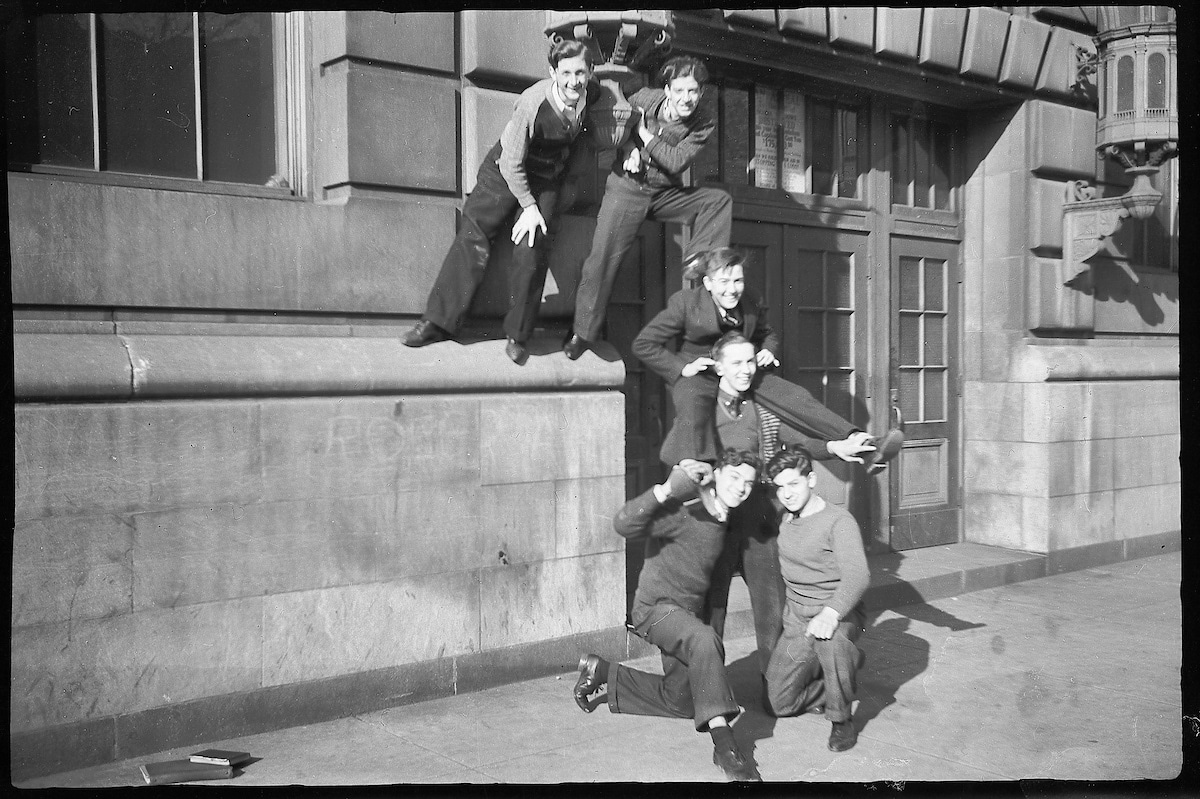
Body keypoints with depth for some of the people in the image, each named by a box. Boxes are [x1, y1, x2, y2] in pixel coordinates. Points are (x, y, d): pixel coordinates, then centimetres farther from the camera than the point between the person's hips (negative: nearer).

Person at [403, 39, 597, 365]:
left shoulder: (592, 94, -16)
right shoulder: (533, 103, -30)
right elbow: (512, 163, -21)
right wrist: (528, 206, -18)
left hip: (545, 179, 3)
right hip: (505, 170, -3)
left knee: (531, 255, -7)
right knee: (472, 240, -7)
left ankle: (517, 336, 8)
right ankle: (438, 322, 1)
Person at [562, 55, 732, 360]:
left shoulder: (703, 123, -10)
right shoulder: (644, 98, -9)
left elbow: (677, 163, -18)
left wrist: (645, 134, -16)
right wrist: (630, 150, -11)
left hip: (667, 194, 2)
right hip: (627, 187, -2)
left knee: (719, 200, -17)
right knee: (603, 257, -12)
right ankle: (582, 332, -2)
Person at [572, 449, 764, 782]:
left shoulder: (722, 520, 3)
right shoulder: (682, 513, -23)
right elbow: (624, 525, -38)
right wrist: (667, 490, -47)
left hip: (687, 614, 9)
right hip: (656, 608, -9)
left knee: (680, 702, 21)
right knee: (705, 640, -40)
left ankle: (602, 672, 36)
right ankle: (723, 742, -42)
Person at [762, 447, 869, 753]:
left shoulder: (839, 521, -15)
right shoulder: (783, 516, 5)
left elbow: (857, 575, -30)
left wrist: (831, 613, -48)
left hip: (838, 615, -6)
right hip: (796, 619, 7)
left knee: (830, 639, -42)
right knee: (779, 703, 3)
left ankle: (842, 720, -19)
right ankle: (845, 663, 24)